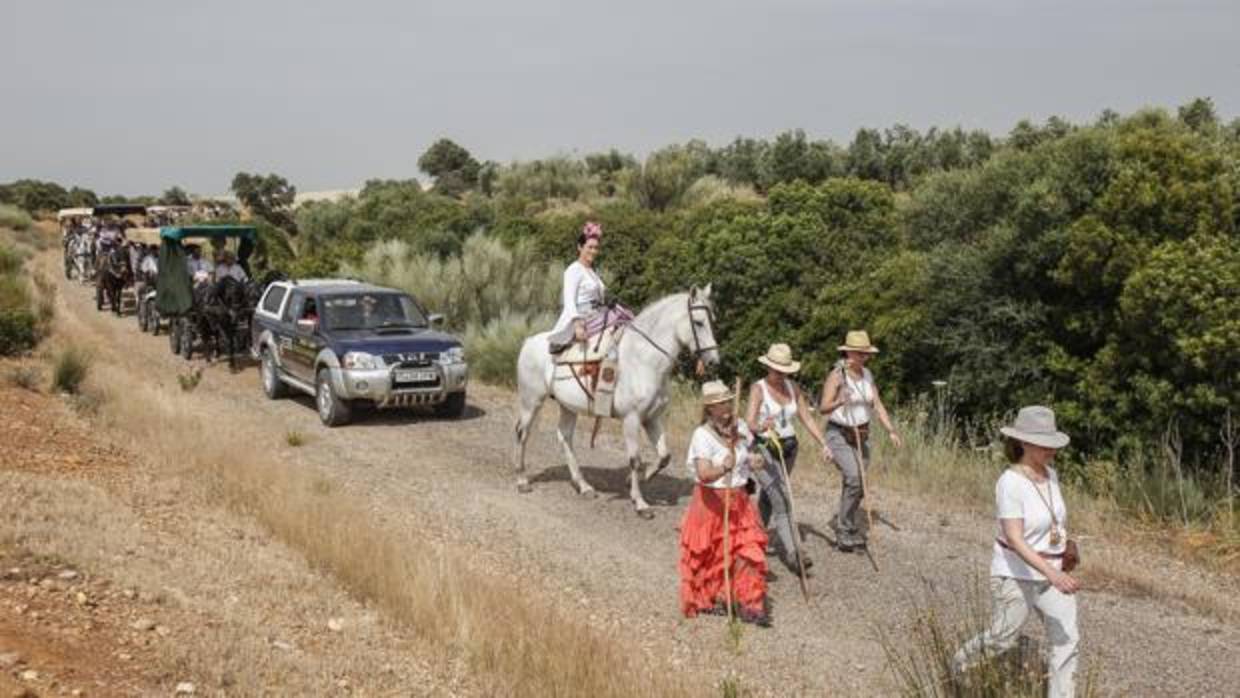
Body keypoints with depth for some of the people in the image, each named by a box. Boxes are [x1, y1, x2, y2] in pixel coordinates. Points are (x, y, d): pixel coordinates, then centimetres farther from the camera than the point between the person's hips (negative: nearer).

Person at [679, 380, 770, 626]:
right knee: (710, 554, 9)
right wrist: (723, 469, -51)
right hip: (711, 501, -5)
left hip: (739, 500, 5)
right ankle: (707, 599, 31)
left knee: (749, 549, -5)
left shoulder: (739, 427, 0)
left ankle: (751, 605, 1)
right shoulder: (702, 435, -19)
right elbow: (704, 474, -35)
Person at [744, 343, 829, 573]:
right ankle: (791, 553, -15)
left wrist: (824, 444, -6)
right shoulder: (758, 389, -12)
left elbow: (807, 419, 5)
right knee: (782, 501, -15)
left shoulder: (792, 388, 4)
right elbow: (749, 422, -24)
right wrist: (761, 427, -47)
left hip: (788, 450, 6)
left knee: (768, 499, 18)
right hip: (763, 450, -6)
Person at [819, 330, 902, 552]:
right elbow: (824, 408, -19)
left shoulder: (867, 375, 5)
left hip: (861, 436, 6)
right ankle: (845, 530, -8)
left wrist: (891, 431, -2)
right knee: (854, 479, -23)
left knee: (858, 486, 7)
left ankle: (842, 522, 31)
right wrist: (839, 402, -40)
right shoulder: (836, 375, -14)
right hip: (839, 435, -6)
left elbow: (877, 405, 7)